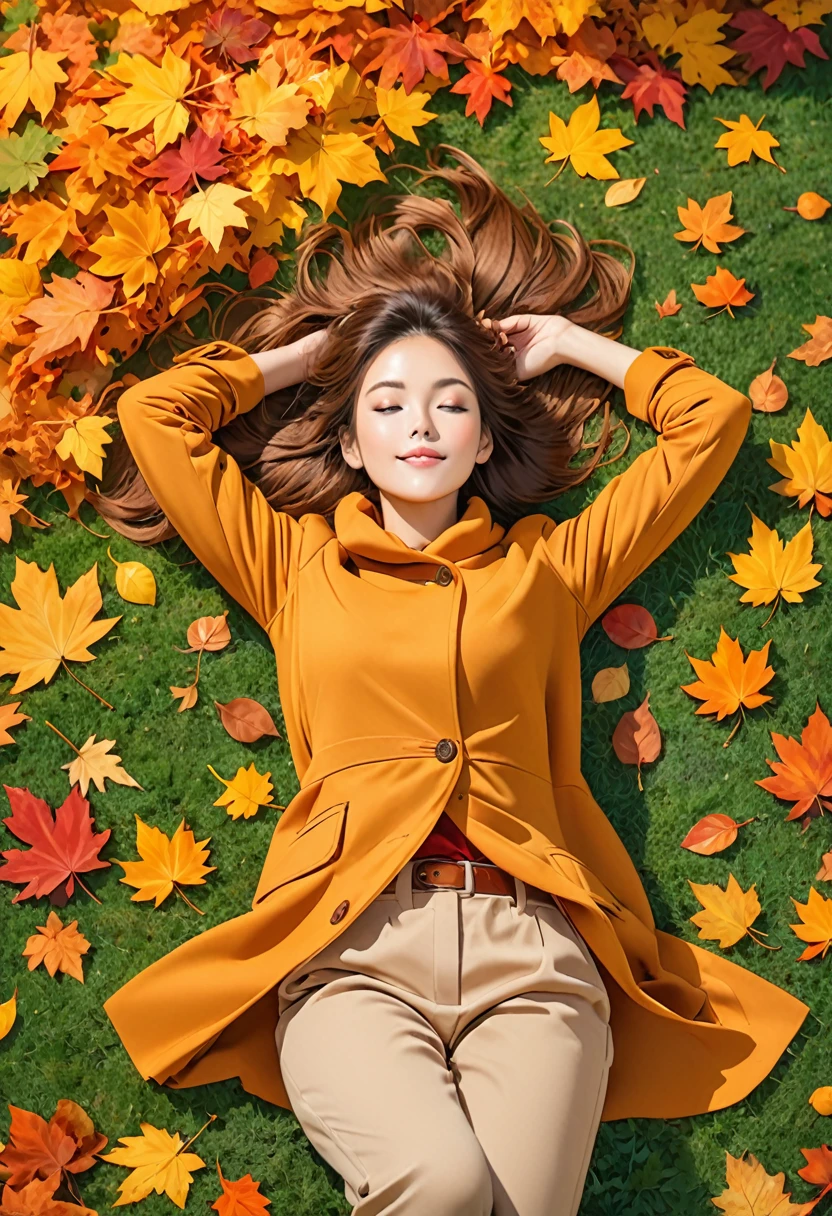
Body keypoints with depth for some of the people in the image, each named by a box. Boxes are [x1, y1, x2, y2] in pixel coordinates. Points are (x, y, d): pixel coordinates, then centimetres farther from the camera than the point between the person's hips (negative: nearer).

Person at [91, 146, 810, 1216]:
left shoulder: (546, 565, 21)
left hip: (531, 940, 1)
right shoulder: (296, 563, 22)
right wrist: (304, 354, 30)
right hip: (351, 940, 0)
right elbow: (154, 412, 22)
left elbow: (712, 417, 27)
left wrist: (571, 344, 34)